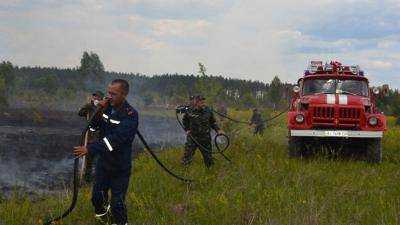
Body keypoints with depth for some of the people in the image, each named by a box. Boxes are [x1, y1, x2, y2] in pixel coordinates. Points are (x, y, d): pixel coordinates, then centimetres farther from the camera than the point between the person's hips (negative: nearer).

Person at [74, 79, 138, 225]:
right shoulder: (108, 107, -3)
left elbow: (115, 139, -32)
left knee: (117, 203, -1)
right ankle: (102, 212, 50)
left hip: (120, 167, -6)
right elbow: (93, 127, 1)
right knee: (97, 196, 21)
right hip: (103, 162, 6)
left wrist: (90, 149, -38)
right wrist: (99, 111, -17)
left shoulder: (130, 115, -23)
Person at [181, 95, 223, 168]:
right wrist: (187, 129, 3)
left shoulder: (208, 111, -5)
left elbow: (212, 122, 11)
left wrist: (218, 130, 0)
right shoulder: (190, 112, -11)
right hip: (192, 138, -2)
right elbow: (184, 120, 12)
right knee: (187, 156, -3)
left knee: (208, 156, 11)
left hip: (205, 139, 2)